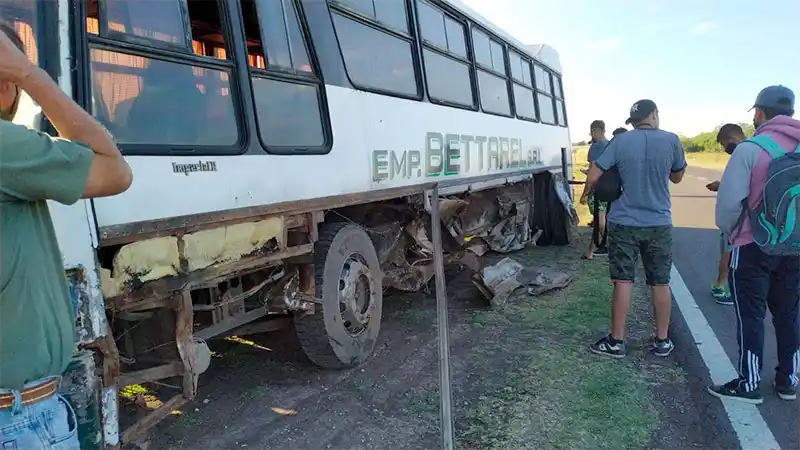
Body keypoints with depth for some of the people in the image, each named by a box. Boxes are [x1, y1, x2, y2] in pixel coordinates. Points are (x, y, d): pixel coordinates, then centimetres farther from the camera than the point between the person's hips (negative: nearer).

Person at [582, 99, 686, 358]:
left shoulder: (620, 141, -6)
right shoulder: (671, 140, -2)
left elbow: (593, 176, -8)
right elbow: (677, 177, 12)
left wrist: (586, 194, 11)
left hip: (624, 222, -1)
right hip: (659, 223, 1)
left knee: (623, 282, 3)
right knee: (661, 283, 12)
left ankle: (616, 342, 10)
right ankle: (662, 341, 22)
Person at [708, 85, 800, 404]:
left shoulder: (751, 149, -14)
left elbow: (729, 200, -17)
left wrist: (730, 231, 1)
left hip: (754, 247, -5)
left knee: (750, 317, 4)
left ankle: (749, 385, 11)